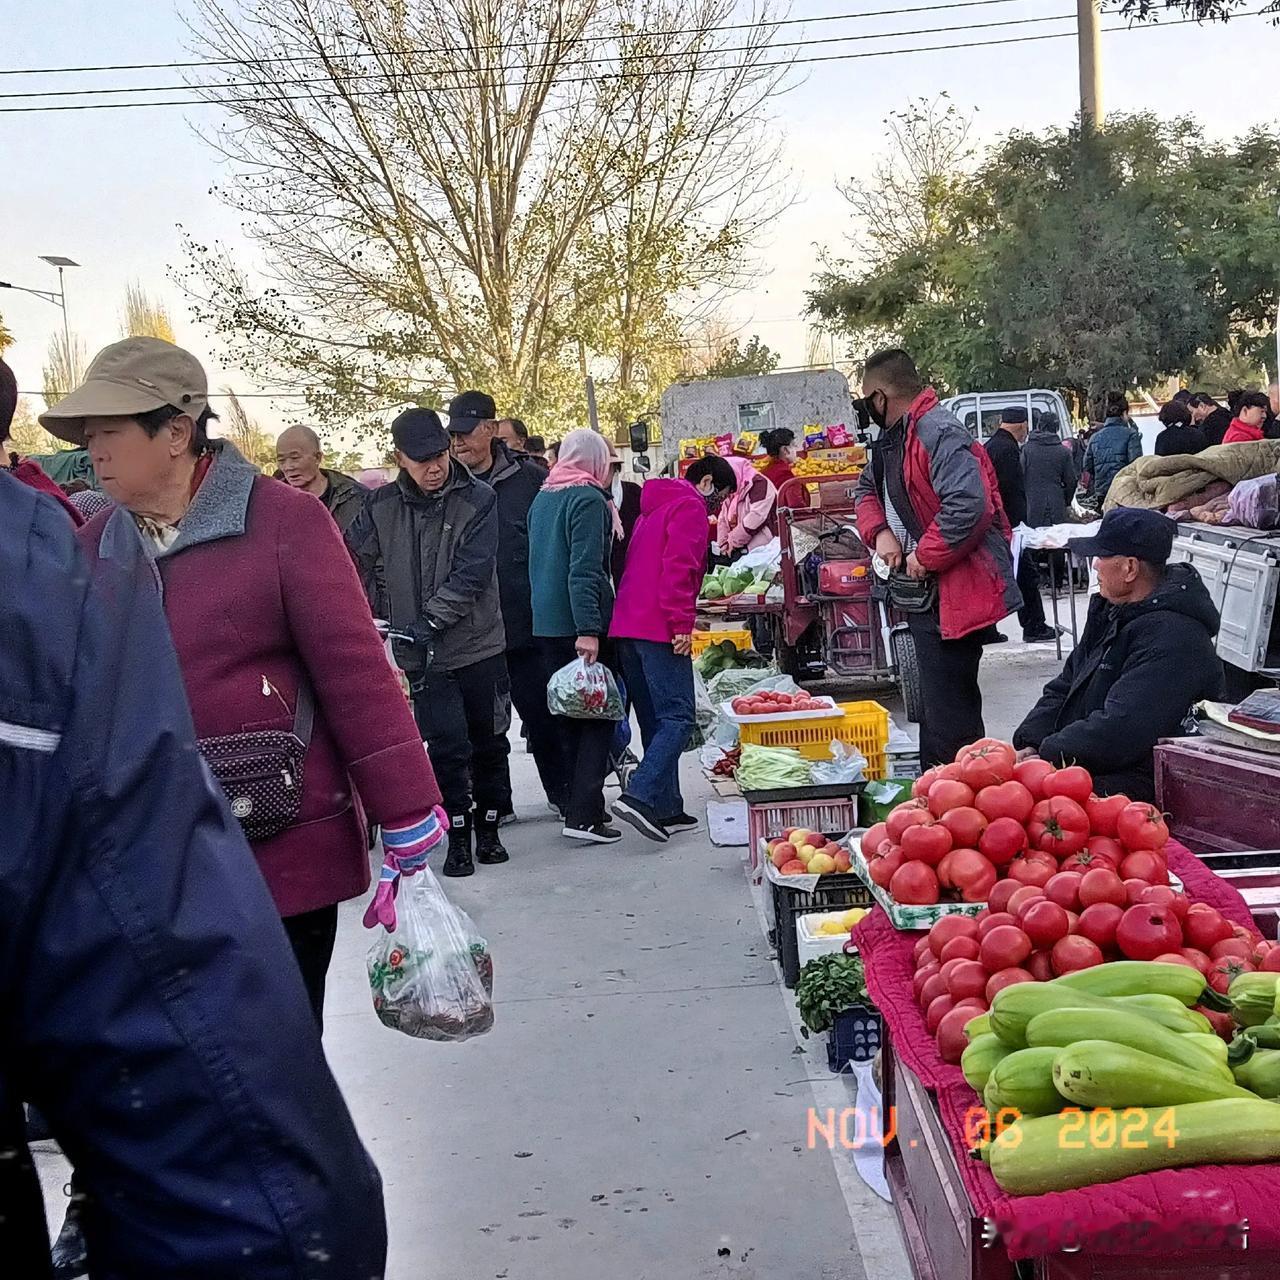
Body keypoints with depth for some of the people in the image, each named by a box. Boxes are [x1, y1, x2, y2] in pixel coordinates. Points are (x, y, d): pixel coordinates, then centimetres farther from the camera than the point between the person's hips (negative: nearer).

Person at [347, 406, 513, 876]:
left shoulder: (479, 499, -8)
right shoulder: (382, 505, 0)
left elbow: (472, 574, -15)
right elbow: (353, 562, 4)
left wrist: (428, 622, -22)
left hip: (480, 645, 0)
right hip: (423, 653, 1)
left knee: (488, 741, 11)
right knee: (447, 745, -2)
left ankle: (488, 828, 28)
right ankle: (458, 837, 13)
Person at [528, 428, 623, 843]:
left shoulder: (542, 498, 15)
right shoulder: (588, 499, -11)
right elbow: (585, 569, -20)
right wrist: (588, 629, -23)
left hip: (545, 623, 8)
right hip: (580, 623, -8)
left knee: (568, 714, 15)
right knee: (597, 714, -3)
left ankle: (576, 802, 22)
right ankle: (584, 815, -8)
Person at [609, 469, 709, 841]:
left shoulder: (651, 510, 27)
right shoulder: (690, 507, -2)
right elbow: (680, 566, -15)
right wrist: (681, 623, -17)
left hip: (625, 626, 9)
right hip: (659, 628, -9)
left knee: (655, 720, 10)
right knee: (678, 717, -11)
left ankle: (667, 809, 11)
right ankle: (640, 796, -23)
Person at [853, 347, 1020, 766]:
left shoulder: (938, 433, -19)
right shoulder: (894, 437, 14)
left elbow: (968, 506, -32)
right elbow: (867, 490, 25)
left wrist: (925, 558, -21)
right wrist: (880, 531, 4)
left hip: (954, 595, -11)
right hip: (923, 592, 11)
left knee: (949, 715, -10)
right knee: (935, 704, 20)